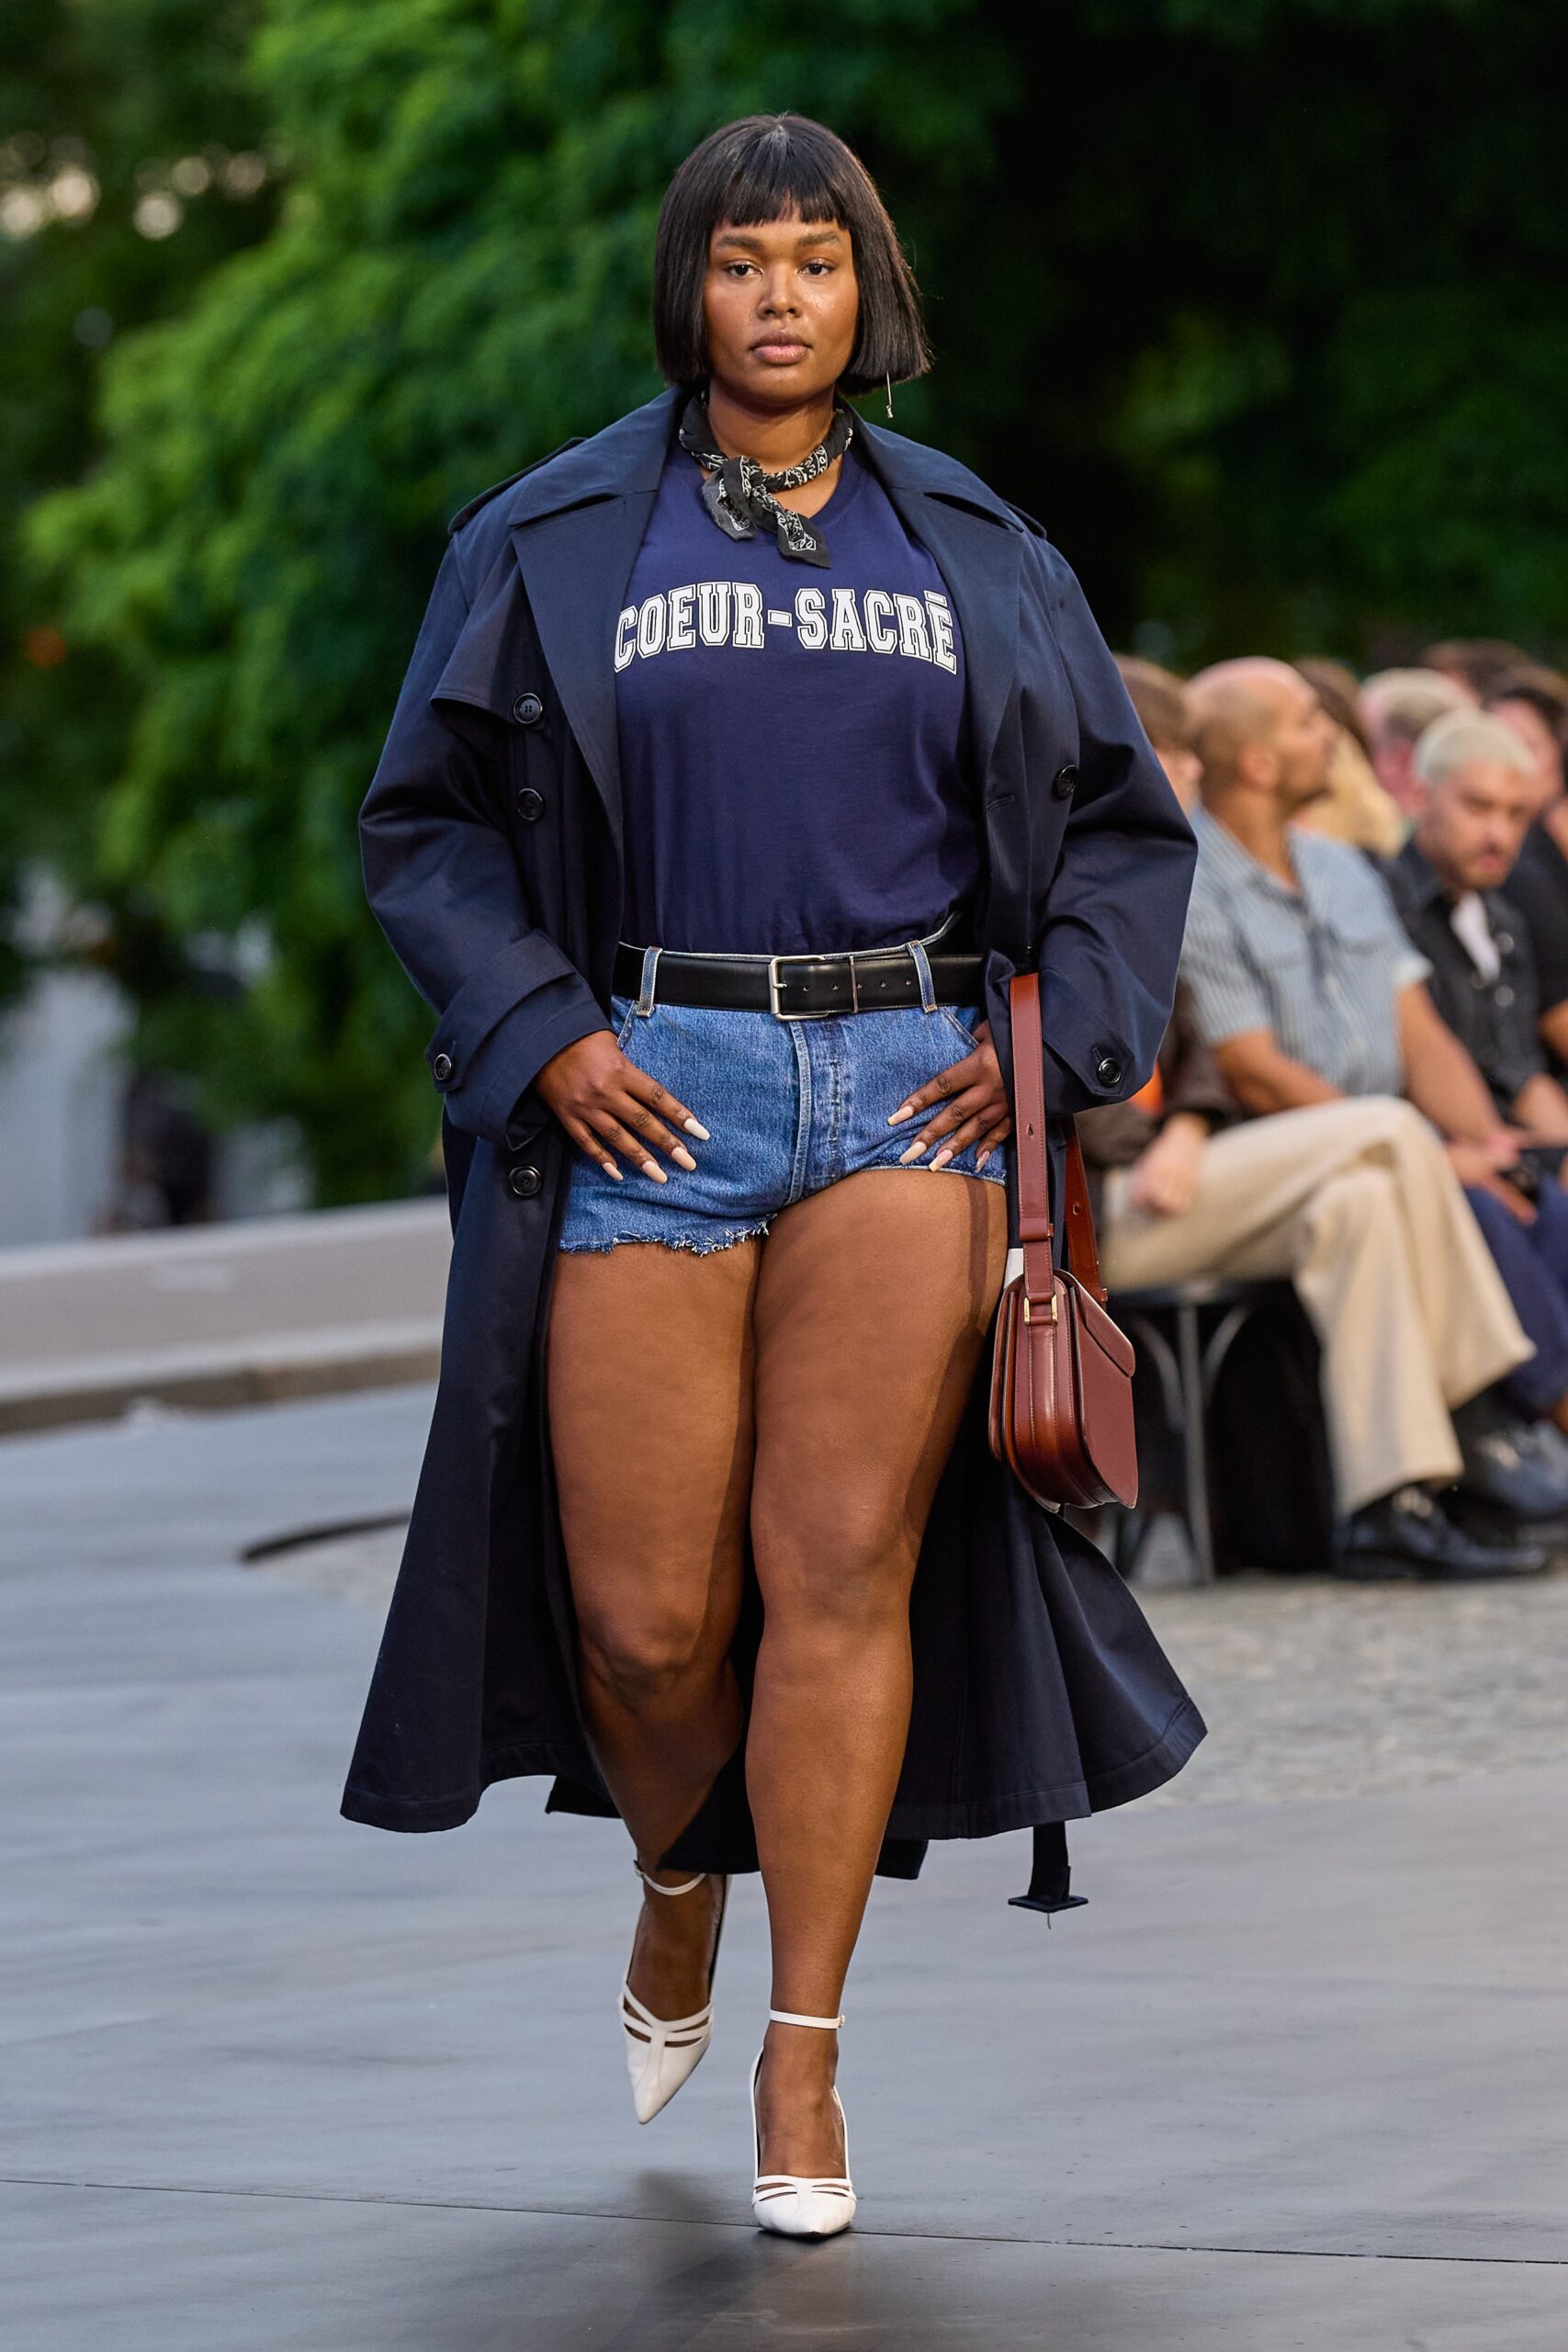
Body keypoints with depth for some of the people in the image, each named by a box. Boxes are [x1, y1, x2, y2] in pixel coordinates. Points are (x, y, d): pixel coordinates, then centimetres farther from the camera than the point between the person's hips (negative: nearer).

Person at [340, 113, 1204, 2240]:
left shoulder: (973, 548, 12)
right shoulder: (554, 542, 8)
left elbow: (1126, 819, 17)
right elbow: (426, 822, 9)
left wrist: (1058, 1031, 2)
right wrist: (541, 1032, -5)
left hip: (908, 1085, 0)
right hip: (651, 1085, 0)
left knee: (844, 1573, -8)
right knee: (645, 1612, -2)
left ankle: (802, 2069, -1)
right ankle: (682, 1886, 32)